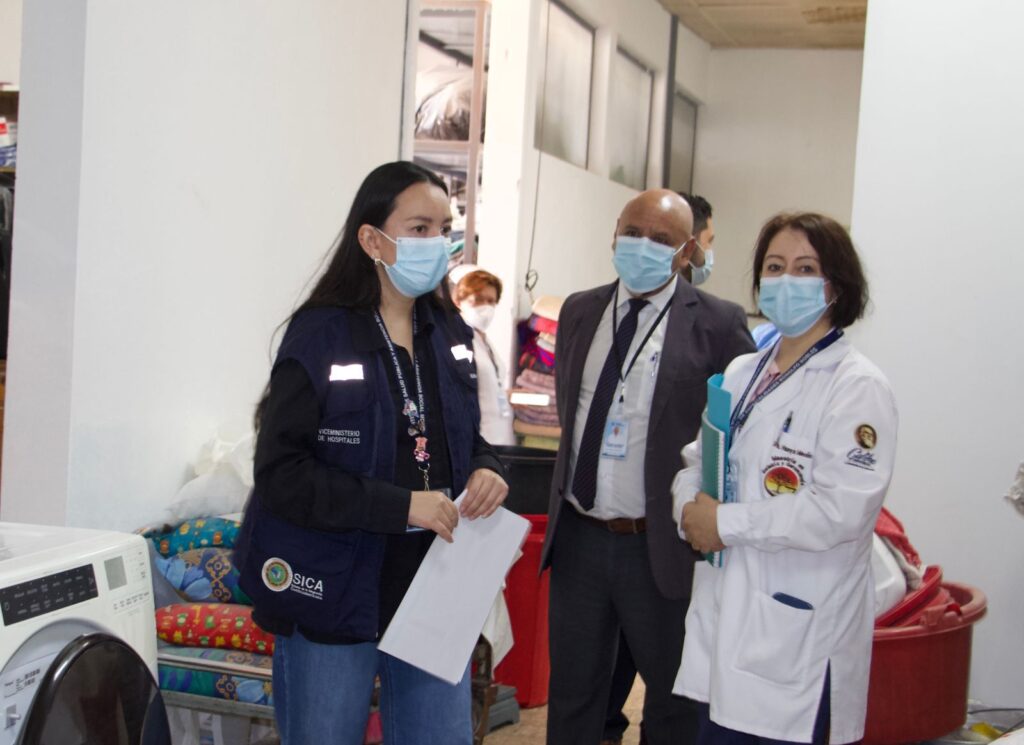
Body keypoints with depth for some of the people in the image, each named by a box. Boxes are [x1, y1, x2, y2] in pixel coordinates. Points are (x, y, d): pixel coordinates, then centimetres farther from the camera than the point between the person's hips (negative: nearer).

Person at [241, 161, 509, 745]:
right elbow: (281, 472, -17)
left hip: (434, 594, 6)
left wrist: (485, 470, -4)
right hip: (335, 599, -5)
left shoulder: (450, 334, 8)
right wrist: (400, 505, -23)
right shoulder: (321, 336, -11)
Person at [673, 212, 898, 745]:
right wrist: (692, 508, -6)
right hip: (724, 622, 7)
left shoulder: (857, 387, -10)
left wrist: (725, 522, -14)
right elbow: (696, 458, 17)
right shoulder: (741, 373, 14)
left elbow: (842, 510, -20)